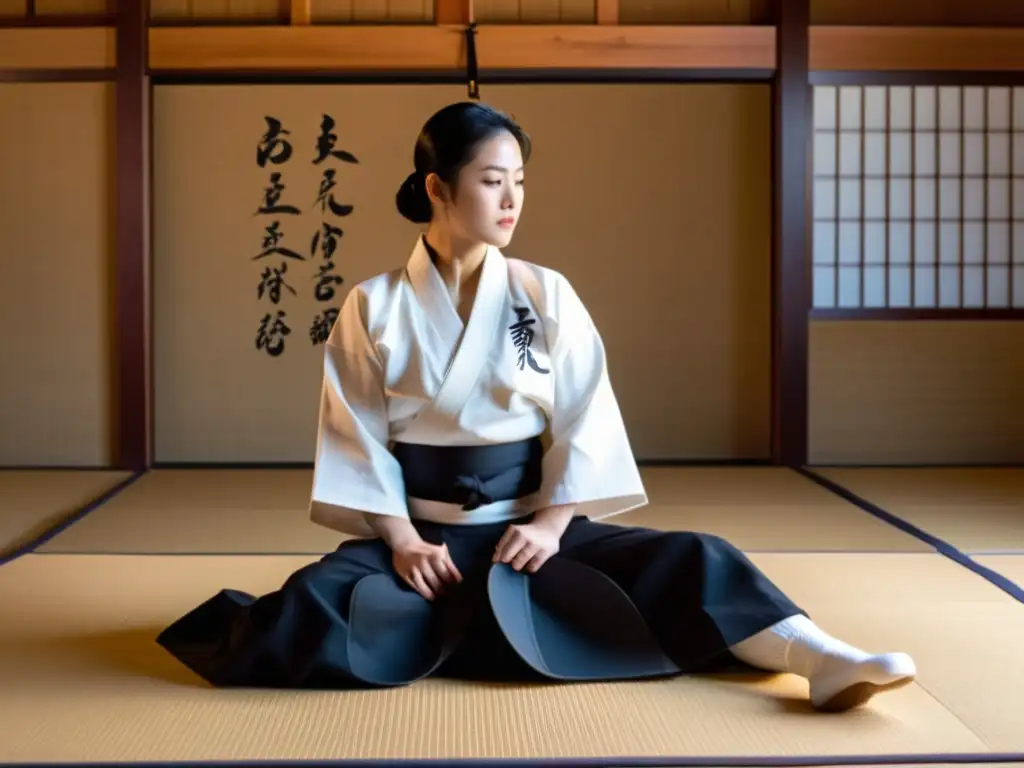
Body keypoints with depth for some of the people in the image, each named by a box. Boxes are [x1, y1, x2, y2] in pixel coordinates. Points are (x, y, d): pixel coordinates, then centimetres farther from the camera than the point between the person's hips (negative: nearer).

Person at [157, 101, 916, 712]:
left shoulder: (548, 295, 3)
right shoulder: (374, 305, -1)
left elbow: (584, 421, -1)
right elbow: (358, 436, -3)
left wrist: (552, 523, -15)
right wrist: (401, 539, -16)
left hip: (529, 525, 2)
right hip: (419, 530, -1)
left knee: (687, 564, -22)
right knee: (313, 612, -33)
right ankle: (240, 630, -2)